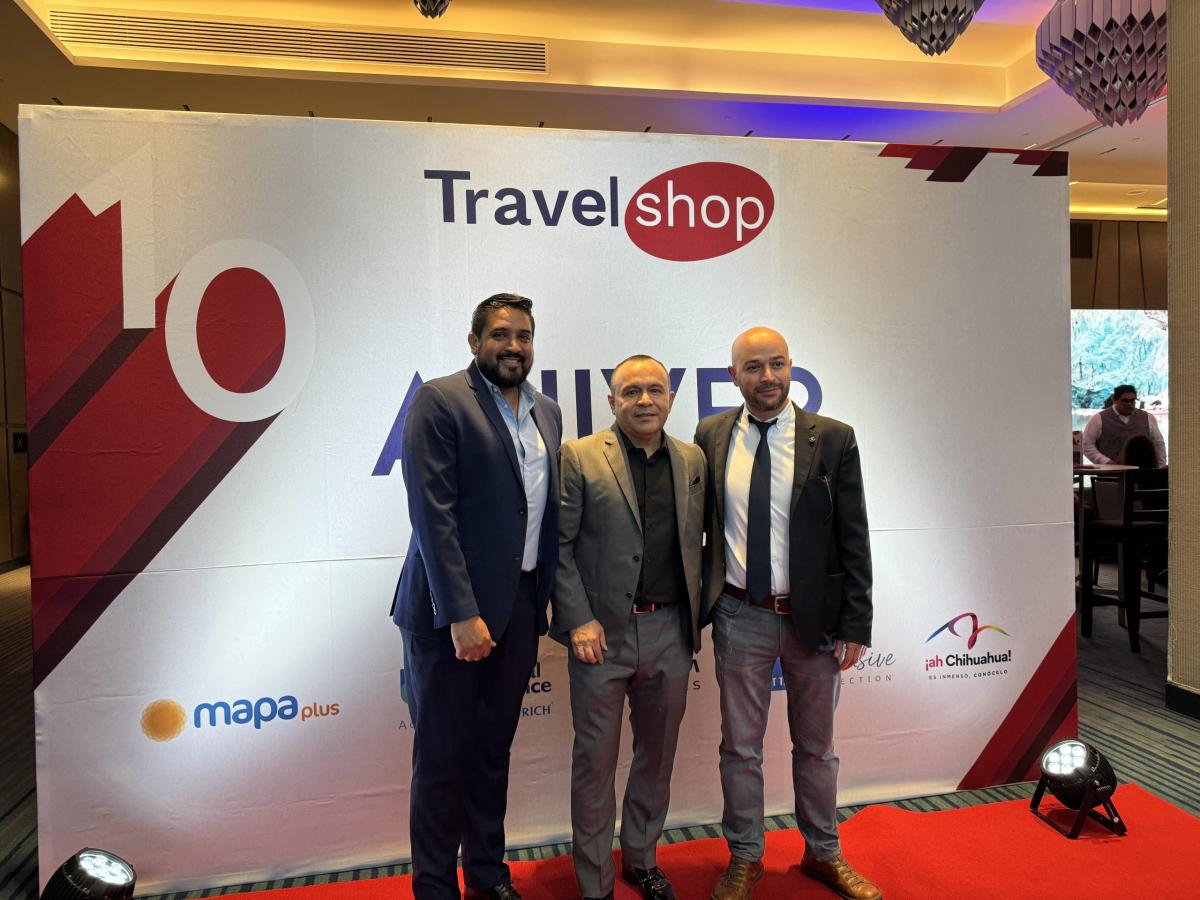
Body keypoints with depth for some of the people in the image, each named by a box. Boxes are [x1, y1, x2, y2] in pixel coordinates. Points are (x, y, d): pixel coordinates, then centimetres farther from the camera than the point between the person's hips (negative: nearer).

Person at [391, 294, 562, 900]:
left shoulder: (547, 413, 11)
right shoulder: (439, 401, -9)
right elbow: (433, 514, -16)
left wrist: (546, 599, 8)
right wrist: (461, 613, -20)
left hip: (520, 606, 6)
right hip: (451, 609, -6)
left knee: (493, 748, 18)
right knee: (442, 754, 8)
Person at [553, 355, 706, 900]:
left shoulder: (693, 461, 7)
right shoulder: (579, 458, -5)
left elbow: (696, 543, 12)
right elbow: (558, 544, -7)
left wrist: (698, 614, 6)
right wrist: (578, 620, -13)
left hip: (671, 632, 4)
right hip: (602, 633, -4)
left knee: (657, 755, 17)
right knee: (595, 761, 7)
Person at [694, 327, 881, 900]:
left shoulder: (832, 439, -5)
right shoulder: (711, 436, -1)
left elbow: (853, 539, -4)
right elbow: (699, 527, 6)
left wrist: (855, 625, -7)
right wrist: (695, 605, 3)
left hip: (814, 616, 0)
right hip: (740, 617, 1)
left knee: (816, 746, 17)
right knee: (740, 747, 13)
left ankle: (823, 854, 39)